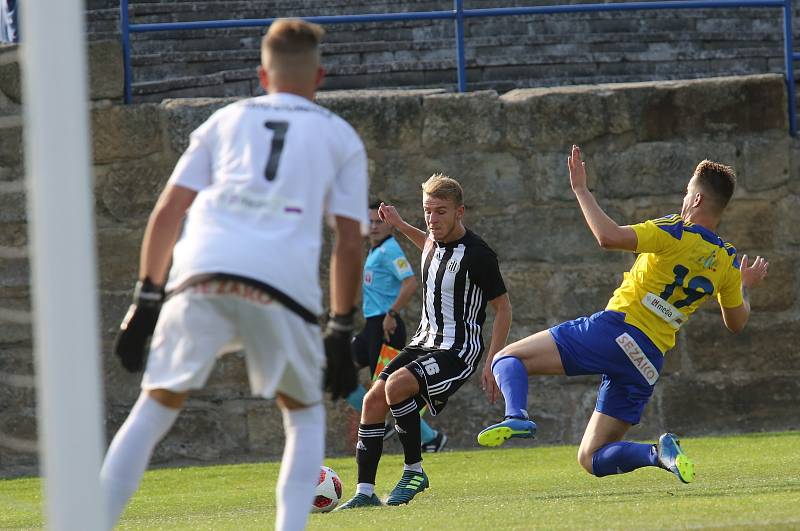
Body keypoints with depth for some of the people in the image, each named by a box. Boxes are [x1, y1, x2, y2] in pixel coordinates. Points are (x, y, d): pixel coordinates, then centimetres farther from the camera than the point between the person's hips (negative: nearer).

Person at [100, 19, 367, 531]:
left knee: (156, 407, 12)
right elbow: (349, 241, 13)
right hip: (284, 277, -1)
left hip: (202, 273, 1)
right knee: (304, 413, 20)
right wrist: (341, 331, 17)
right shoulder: (340, 137, 22)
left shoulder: (227, 119, 25)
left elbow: (168, 210, 16)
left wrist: (145, 301, 16)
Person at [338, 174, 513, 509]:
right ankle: (365, 492, 0)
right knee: (373, 401, -4)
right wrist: (400, 226, 28)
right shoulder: (436, 240, 5)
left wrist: (493, 362, -17)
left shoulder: (476, 254, -18)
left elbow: (503, 307, -12)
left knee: (396, 386, -29)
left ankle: (414, 471, -14)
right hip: (425, 342, 8)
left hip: (458, 349, -8)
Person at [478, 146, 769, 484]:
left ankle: (516, 416, -29)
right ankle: (662, 452, -11)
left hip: (617, 328, -6)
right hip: (649, 362, 6)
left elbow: (608, 237, -19)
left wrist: (581, 190, -8)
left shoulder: (676, 233, -7)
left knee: (507, 358, 1)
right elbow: (736, 322, 25)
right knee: (592, 460, 15)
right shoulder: (727, 262, 11)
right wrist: (746, 285, 43)